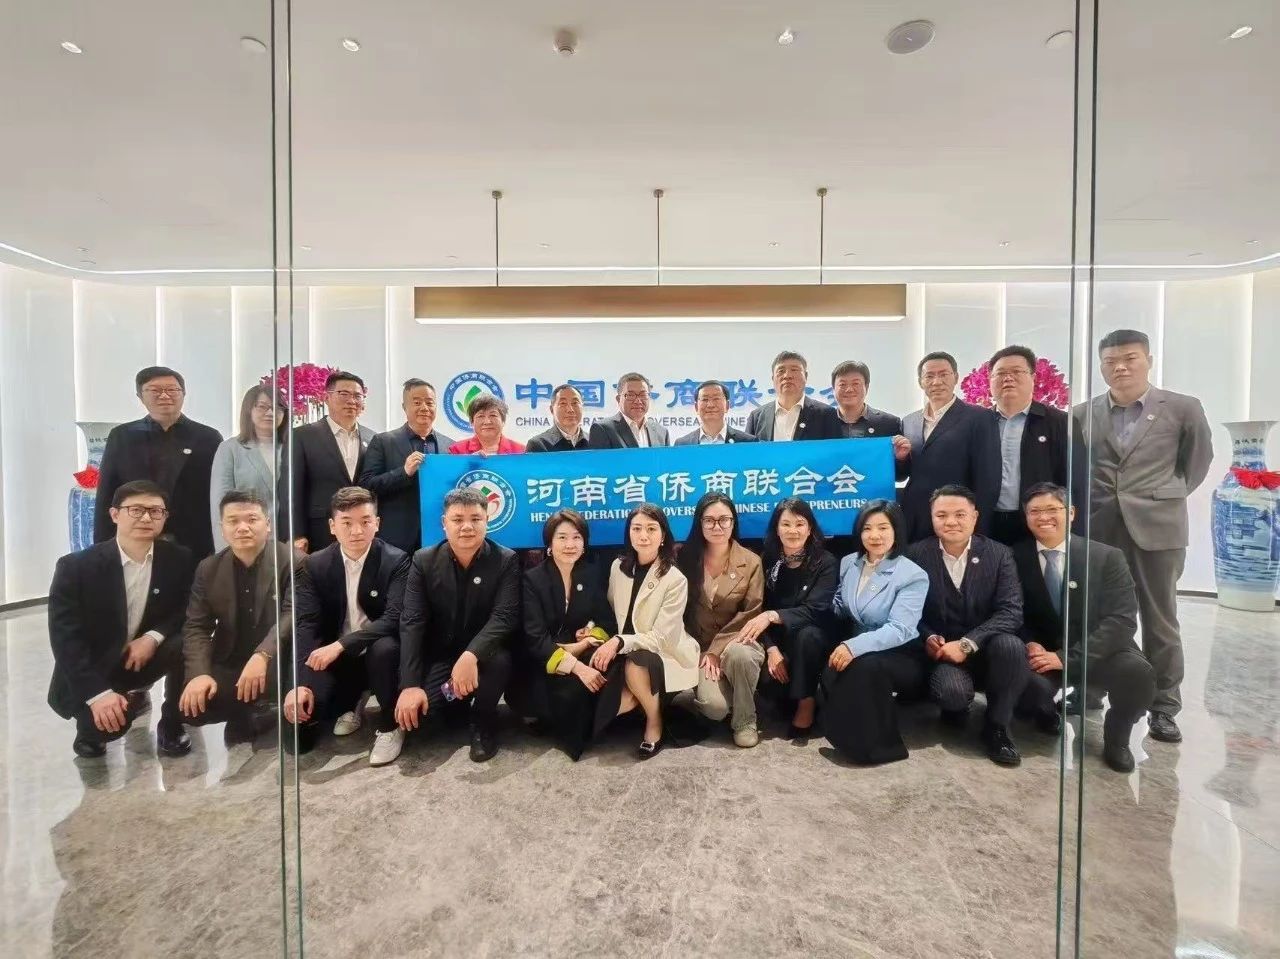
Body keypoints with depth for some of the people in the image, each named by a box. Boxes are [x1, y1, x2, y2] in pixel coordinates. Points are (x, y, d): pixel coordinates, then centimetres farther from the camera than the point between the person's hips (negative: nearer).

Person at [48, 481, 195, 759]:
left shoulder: (179, 559, -10)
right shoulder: (76, 567, -16)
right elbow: (65, 639, -18)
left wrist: (153, 637, -22)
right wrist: (98, 693, -27)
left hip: (143, 656, 3)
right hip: (91, 669, -2)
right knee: (110, 720, -30)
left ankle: (171, 726, -4)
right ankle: (91, 727, 10)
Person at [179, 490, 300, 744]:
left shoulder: (293, 561, -11)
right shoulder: (208, 569, 4)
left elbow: (293, 614, -21)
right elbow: (196, 626, -1)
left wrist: (262, 656, -37)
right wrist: (199, 673, -18)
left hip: (277, 662, -4)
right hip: (228, 665, 4)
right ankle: (245, 714, 12)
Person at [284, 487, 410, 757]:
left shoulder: (396, 561, -14)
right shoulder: (315, 565, -3)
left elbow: (394, 619, -24)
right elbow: (305, 625, -9)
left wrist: (340, 645, -34)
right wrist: (300, 684, -21)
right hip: (333, 658, 3)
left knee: (385, 648, -38)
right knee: (295, 733, -14)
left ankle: (389, 725, -10)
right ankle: (347, 705, 20)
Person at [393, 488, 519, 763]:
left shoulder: (506, 561, -10)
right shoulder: (424, 561, -6)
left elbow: (505, 616, -20)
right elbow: (412, 623, -12)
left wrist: (471, 655, -39)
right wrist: (410, 685, -23)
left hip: (483, 654, -1)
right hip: (438, 656, 2)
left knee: (499, 660, -34)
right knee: (413, 707, -23)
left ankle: (483, 721, -3)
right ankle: (457, 702, 14)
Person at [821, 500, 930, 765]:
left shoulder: (913, 576, -14)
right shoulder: (848, 563, 5)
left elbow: (899, 630, -24)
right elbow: (838, 608, 14)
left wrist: (854, 646, -38)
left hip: (901, 657, -4)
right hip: (856, 650, 4)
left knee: (866, 666, -36)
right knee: (832, 670, -30)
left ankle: (876, 743, -14)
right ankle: (850, 734, -5)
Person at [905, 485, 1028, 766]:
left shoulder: (999, 554, -2)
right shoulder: (916, 554, -4)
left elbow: (1011, 612, -12)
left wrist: (966, 644, -23)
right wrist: (928, 638, -20)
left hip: (986, 650, 2)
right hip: (942, 651, -1)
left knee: (1011, 645, -32)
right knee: (953, 691, -32)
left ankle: (996, 726, -7)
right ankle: (955, 708, 10)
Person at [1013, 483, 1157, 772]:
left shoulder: (1107, 557, -7)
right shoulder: (1016, 556, -4)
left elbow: (1122, 620, -15)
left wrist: (1068, 657, -25)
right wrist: (1030, 644, -21)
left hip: (1097, 651, 1)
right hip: (1042, 651, 0)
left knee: (1139, 673, -31)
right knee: (1031, 684, -32)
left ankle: (1116, 737, 3)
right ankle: (1046, 714, 10)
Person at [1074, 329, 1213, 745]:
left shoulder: (1181, 408, 1)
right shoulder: (1083, 414, 3)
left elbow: (1199, 457, 12)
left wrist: (1173, 494, 9)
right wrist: (1085, 500, 3)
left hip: (1156, 526, -1)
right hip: (1098, 527, 1)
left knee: (1160, 619, 7)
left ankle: (1164, 707, 19)